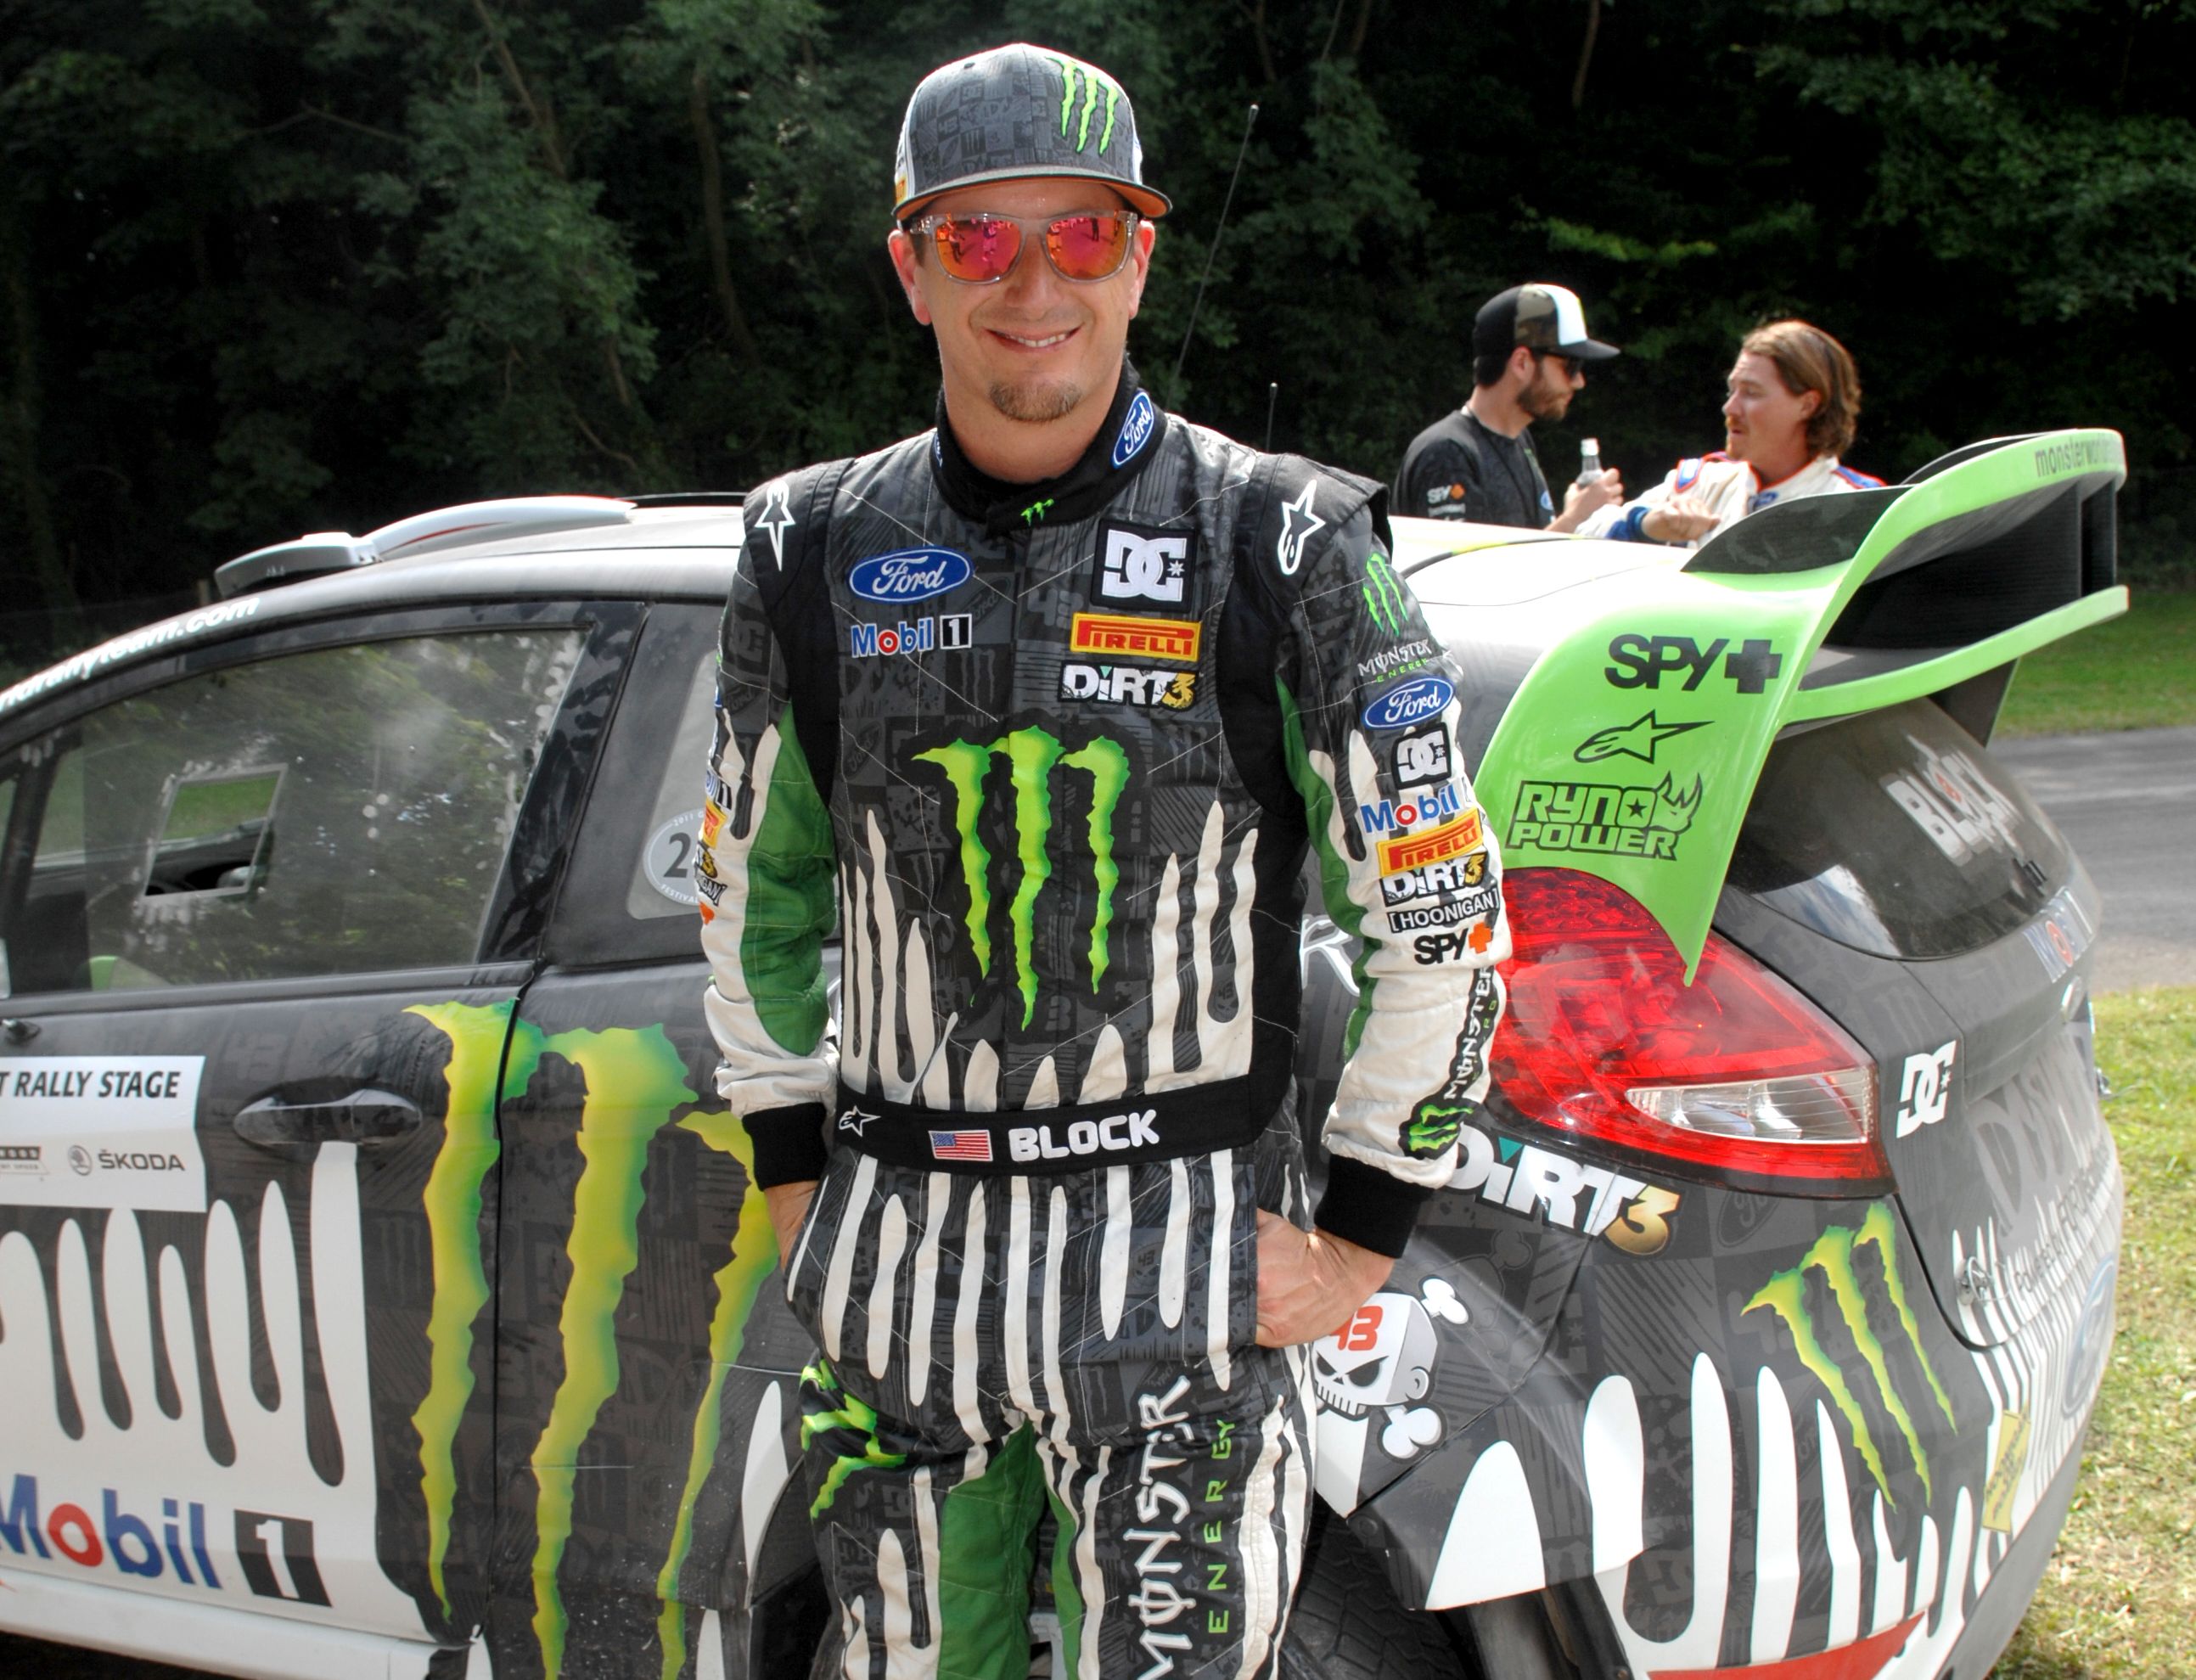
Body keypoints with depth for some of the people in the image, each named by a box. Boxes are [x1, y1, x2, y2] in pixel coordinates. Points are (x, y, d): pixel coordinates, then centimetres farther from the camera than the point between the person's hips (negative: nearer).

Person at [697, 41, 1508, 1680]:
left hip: (1182, 1268, -3)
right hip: (896, 1251, 4)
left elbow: (1442, 913, -3)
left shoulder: (1283, 545, -6)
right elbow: (752, 885, 16)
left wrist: (1360, 1238, -3)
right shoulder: (817, 551, 4)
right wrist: (795, 1174, 12)